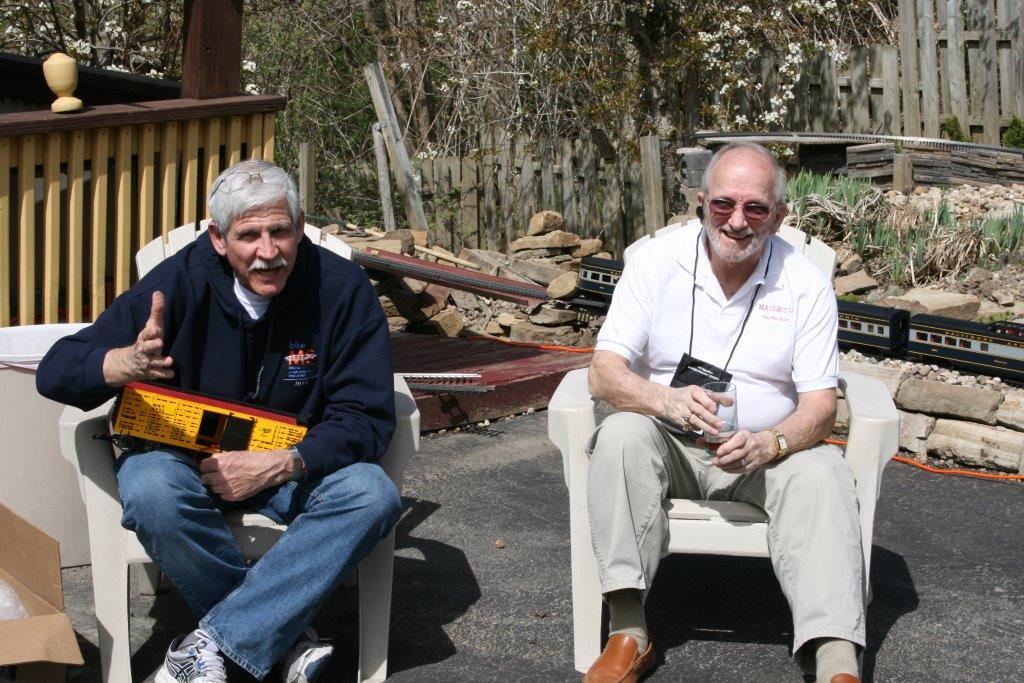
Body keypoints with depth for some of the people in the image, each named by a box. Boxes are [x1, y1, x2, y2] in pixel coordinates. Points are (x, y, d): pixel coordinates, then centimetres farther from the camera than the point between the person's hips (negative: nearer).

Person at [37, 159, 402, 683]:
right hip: (181, 456, -1)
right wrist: (127, 363, -40)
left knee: (373, 496, -28)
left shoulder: (342, 288, -13)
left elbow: (366, 418, -13)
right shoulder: (180, 281, -15)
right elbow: (56, 374, -17)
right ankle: (283, 636, -18)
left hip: (294, 464, 1)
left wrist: (278, 465, -29)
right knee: (151, 492, -35)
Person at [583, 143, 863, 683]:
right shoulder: (656, 262, -5)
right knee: (621, 435, -30)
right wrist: (667, 401, -33)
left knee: (820, 472, -30)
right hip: (670, 446, 1)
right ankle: (628, 632, -30)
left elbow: (820, 407, -8)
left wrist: (769, 444, -30)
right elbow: (605, 374, -12)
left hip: (768, 451, 0)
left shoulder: (806, 284, -4)